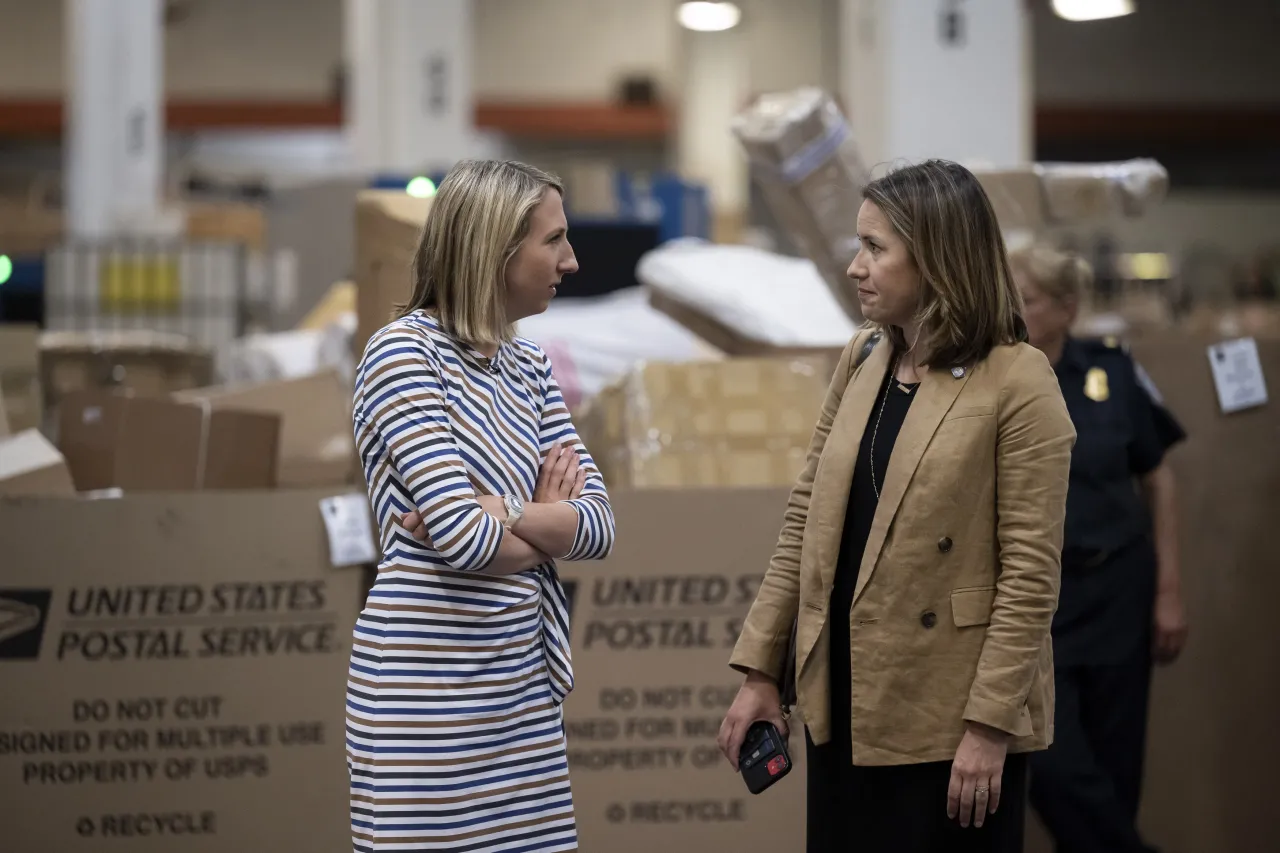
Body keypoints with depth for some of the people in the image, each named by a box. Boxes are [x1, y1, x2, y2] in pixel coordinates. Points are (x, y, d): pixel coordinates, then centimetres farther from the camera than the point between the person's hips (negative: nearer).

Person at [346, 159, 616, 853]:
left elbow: (598, 525, 5)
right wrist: (547, 525, 1)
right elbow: (463, 540, -18)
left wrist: (503, 512, -12)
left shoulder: (527, 367, 13)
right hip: (429, 685, -7)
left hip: (521, 680, 7)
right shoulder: (403, 352, -10)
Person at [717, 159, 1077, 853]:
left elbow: (1031, 572, -13)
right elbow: (804, 520, 10)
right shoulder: (861, 361, 8)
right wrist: (760, 670, 6)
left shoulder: (1017, 382, -11)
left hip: (948, 719, -6)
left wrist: (990, 723, -16)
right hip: (846, 703, 6)